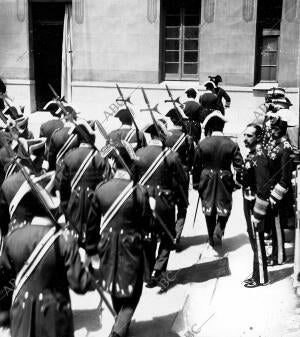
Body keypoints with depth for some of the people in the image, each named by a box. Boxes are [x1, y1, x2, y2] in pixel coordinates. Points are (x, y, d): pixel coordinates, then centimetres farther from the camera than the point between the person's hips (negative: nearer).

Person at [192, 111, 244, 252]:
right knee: (224, 208, 18)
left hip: (207, 181, 1)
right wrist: (238, 181, 7)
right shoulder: (231, 144, -8)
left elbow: (196, 166, -3)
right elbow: (239, 165, -7)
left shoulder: (202, 144, -9)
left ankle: (212, 242, 24)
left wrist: (196, 183, 8)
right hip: (225, 181, -1)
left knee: (209, 211, 14)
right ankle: (218, 233, -3)